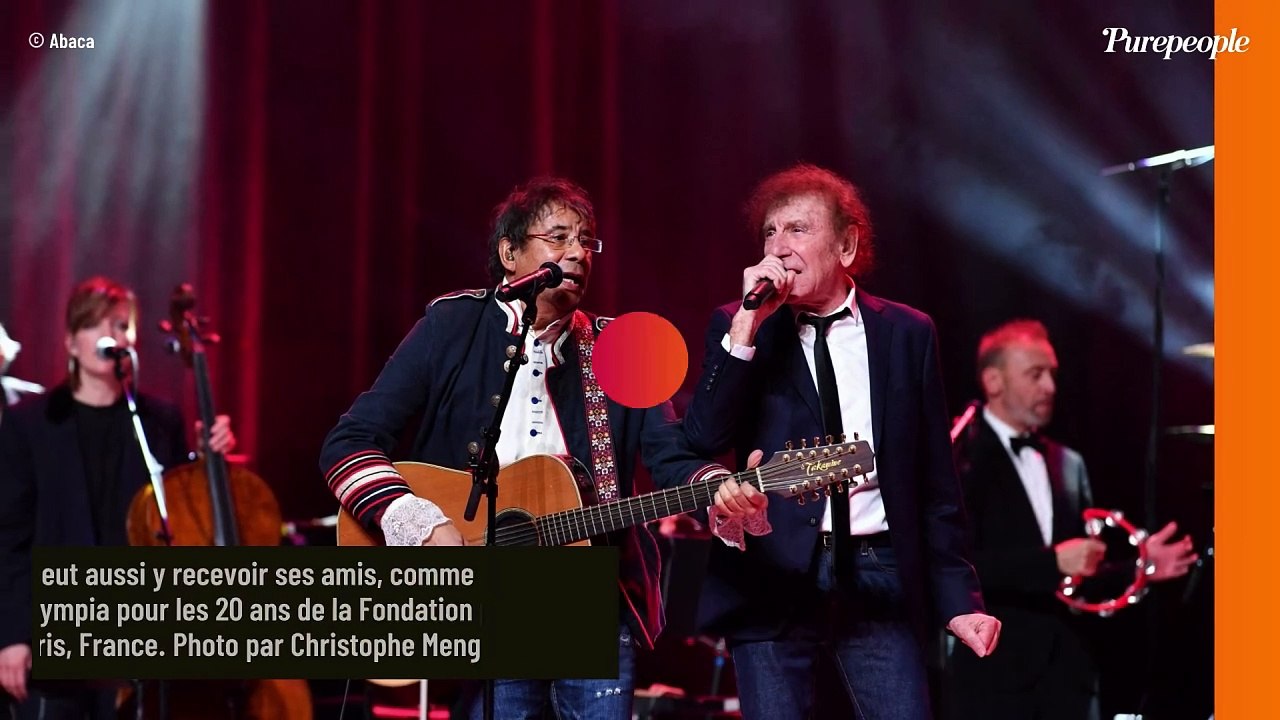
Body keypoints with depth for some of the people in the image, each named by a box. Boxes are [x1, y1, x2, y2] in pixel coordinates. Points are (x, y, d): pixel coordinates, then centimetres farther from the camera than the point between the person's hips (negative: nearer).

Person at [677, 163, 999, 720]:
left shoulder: (907, 333, 7)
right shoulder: (737, 329, 5)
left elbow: (935, 482, 9)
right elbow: (703, 440, -9)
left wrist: (958, 599, 7)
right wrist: (747, 327, -14)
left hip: (878, 576, 1)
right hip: (772, 580, 0)